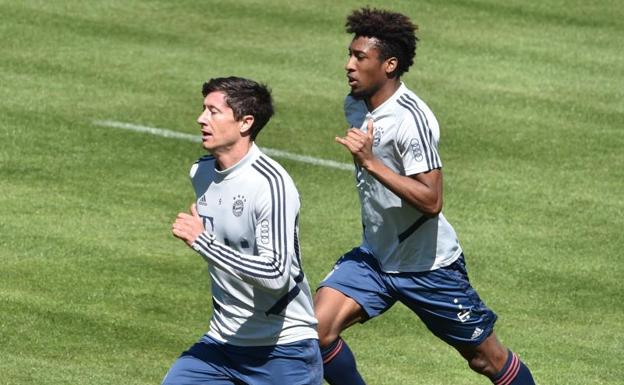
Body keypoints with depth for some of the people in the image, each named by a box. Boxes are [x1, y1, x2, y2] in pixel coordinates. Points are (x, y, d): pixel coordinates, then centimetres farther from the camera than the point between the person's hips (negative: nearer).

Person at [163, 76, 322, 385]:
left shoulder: (271, 183, -21)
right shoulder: (201, 172, 4)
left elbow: (276, 274, -29)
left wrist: (202, 242, -26)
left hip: (283, 347, -7)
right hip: (222, 340, 7)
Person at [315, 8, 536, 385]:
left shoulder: (411, 119, -24)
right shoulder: (356, 105, 2)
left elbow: (431, 201, -30)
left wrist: (369, 162, -33)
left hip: (429, 265, -7)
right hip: (375, 256, 7)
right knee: (317, 328, -13)